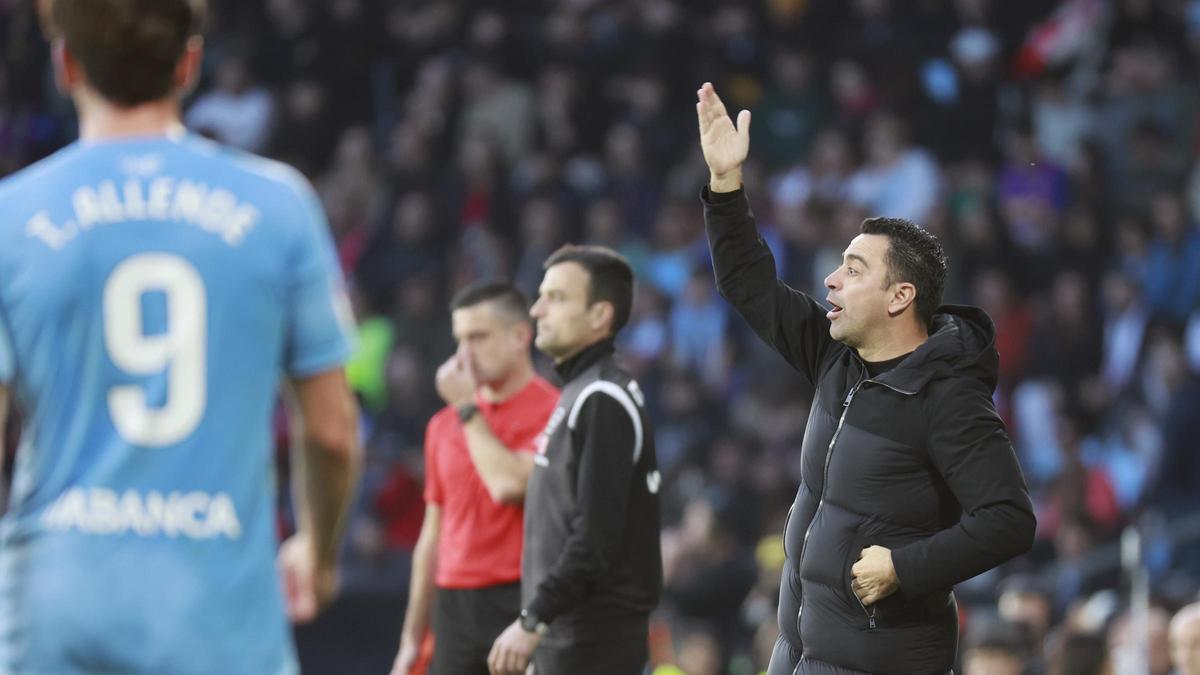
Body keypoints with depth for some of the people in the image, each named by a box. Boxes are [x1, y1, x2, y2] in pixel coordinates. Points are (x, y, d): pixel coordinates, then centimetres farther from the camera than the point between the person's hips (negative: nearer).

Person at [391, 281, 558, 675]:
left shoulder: (550, 411, -6)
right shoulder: (444, 424, 15)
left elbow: (510, 485, -21)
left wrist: (467, 409, -8)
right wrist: (412, 639, 18)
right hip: (455, 609, 7)